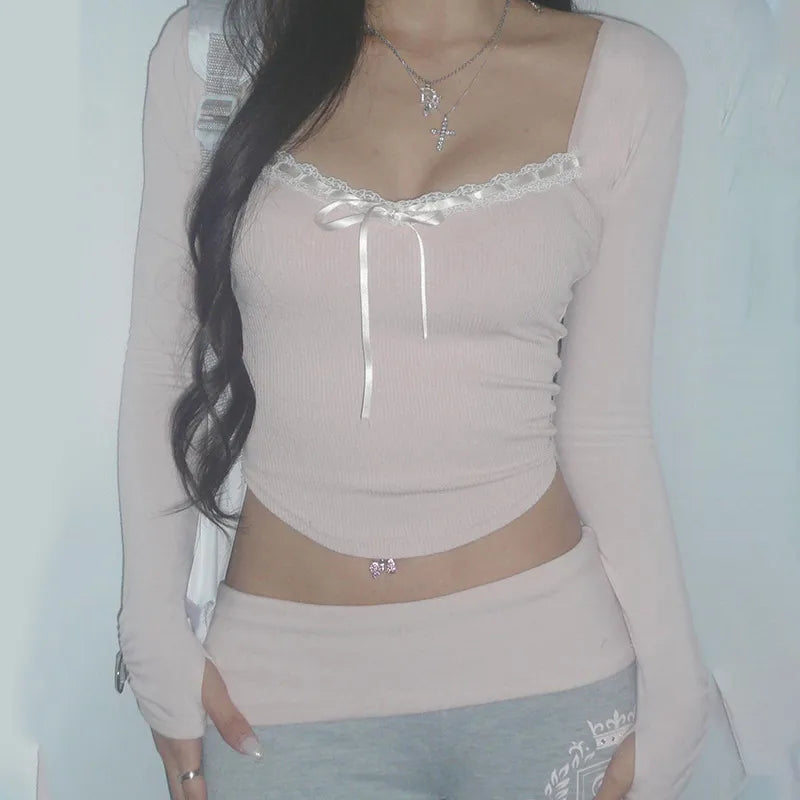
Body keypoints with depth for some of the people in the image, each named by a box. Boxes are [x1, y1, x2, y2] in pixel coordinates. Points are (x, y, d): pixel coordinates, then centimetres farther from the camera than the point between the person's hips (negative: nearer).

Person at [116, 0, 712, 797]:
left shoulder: (625, 77, -3)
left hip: (544, 661, 0)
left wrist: (673, 694, -3)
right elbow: (161, 372, 2)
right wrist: (156, 639, 0)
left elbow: (605, 421, -1)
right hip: (285, 681, 1)